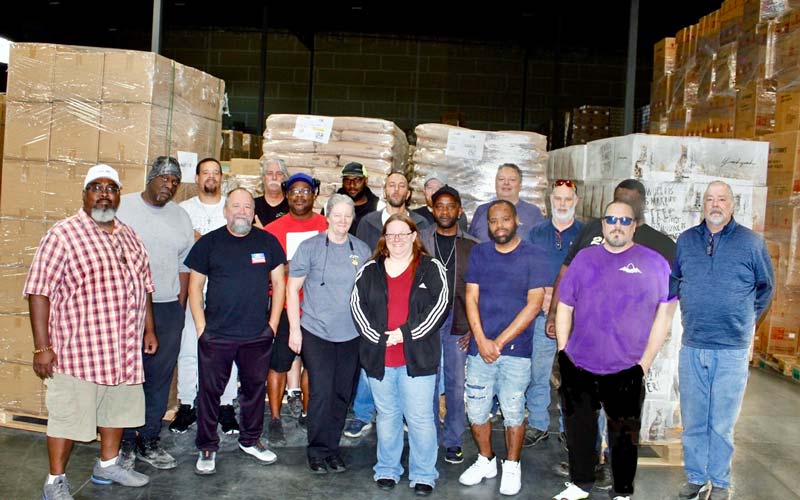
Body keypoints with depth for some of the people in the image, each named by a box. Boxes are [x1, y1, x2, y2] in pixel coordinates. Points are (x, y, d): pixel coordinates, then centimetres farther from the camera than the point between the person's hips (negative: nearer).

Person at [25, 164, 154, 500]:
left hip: (125, 349, 7)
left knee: (118, 407, 18)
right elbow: (39, 291, -13)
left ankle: (108, 465, 37)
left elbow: (143, 286, 18)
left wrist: (149, 331, 16)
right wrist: (42, 347, -16)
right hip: (78, 349, -7)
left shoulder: (129, 237, 11)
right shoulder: (63, 235, -10)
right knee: (68, 415, 3)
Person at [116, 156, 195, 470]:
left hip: (168, 309, 4)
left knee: (160, 377, 8)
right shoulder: (122, 207, 0)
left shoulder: (181, 217, 12)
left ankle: (149, 441, 20)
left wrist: (180, 306, 9)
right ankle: (124, 442, 15)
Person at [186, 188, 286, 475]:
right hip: (216, 335, -1)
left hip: (258, 335, 2)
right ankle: (207, 447, 18)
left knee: (255, 388, 12)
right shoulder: (209, 243, 0)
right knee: (210, 391, 4)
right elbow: (195, 286, 2)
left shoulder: (267, 242, 4)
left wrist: (272, 323, 1)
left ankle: (250, 441, 30)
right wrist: (201, 327, -5)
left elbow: (278, 283, 7)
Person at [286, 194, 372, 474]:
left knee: (343, 394, 9)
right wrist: (294, 328, -6)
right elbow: (292, 288, -1)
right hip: (316, 332, -3)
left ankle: (332, 447, 24)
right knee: (321, 393, -6)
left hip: (351, 335, 3)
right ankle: (317, 450, 9)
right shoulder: (310, 247, -3)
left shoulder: (362, 250, 7)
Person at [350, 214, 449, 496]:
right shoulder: (370, 270, 9)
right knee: (387, 415, 14)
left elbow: (439, 306, -7)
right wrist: (377, 337, -10)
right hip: (379, 356, 3)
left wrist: (406, 334, -13)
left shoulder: (431, 269, 1)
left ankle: (423, 475, 13)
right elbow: (357, 304, 2)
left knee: (420, 417, 0)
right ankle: (387, 470, 27)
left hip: (417, 356, -3)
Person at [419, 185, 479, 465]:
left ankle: (453, 440, 19)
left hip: (459, 325, 0)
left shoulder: (472, 247, 5)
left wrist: (475, 329, -3)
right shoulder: (419, 240, 5)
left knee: (457, 384, 5)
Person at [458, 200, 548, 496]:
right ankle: (485, 461, 29)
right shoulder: (479, 254, 7)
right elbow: (471, 298, 3)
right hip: (480, 347, 3)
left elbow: (534, 304, -8)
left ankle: (512, 467, 24)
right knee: (476, 411, 7)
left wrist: (500, 342, -11)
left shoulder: (533, 256, -3)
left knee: (513, 411, 5)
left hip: (515, 349, -2)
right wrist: (481, 341, -10)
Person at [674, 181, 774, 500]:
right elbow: (673, 279, 22)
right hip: (691, 348, 3)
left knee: (722, 424, 4)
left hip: (732, 350, -3)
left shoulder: (751, 242, 0)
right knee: (693, 421, 10)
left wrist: (747, 319, 10)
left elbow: (765, 287, 11)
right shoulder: (686, 240, 7)